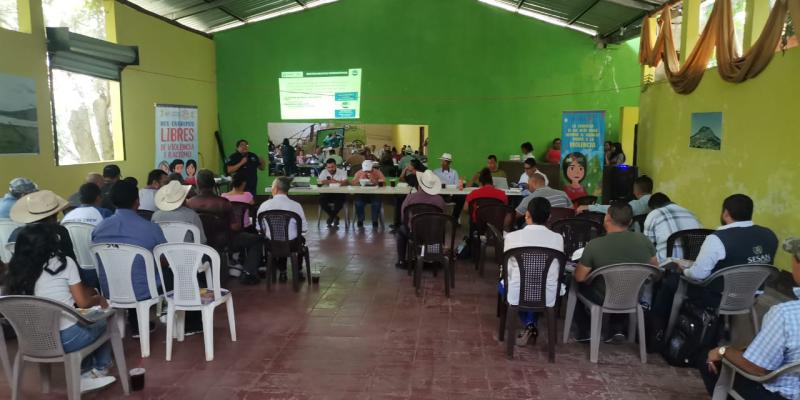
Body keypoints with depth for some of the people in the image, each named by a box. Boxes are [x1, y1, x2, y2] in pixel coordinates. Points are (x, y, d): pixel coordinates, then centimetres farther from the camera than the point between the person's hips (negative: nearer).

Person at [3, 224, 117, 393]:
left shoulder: (18, 271, 4)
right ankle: (100, 369, 38)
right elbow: (83, 303, -6)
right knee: (102, 321, 24)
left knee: (86, 323, 30)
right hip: (65, 338, -5)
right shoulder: (64, 263, -8)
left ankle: (85, 373, 26)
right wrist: (99, 299, 16)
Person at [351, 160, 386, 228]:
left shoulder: (378, 172, -3)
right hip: (362, 195, 1)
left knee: (377, 203, -32)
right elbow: (353, 183, -5)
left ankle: (375, 221, -14)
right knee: (358, 203, -29)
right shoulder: (359, 173, 3)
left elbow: (383, 183, -13)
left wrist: (374, 180, -26)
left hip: (375, 194, -1)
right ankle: (360, 221, -10)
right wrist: (361, 178, -18)